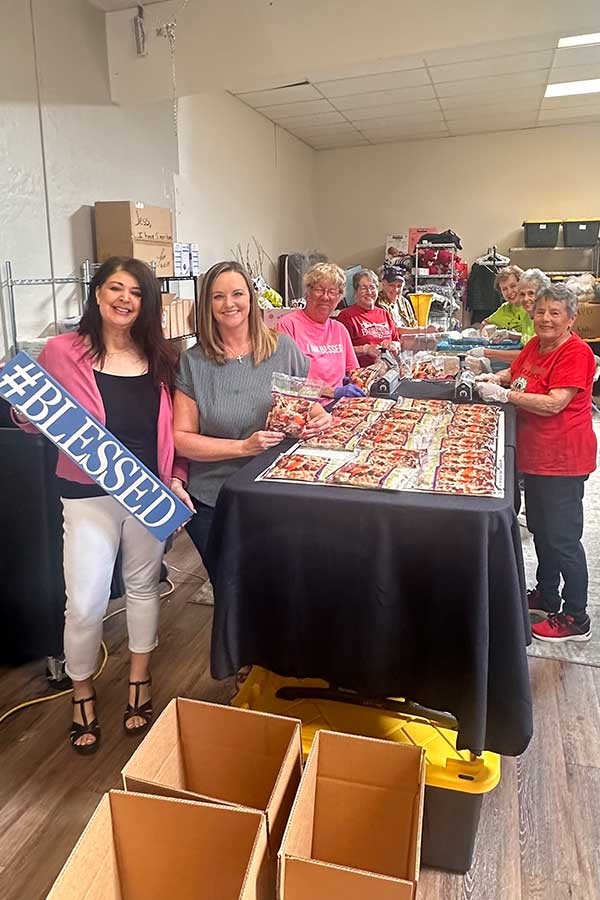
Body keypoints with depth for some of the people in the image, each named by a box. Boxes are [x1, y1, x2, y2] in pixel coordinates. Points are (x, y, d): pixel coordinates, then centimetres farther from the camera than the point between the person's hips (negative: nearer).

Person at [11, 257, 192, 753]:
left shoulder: (160, 358, 3)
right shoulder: (62, 351, -5)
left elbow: (172, 430, 8)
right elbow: (36, 421, 1)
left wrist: (176, 479, -1)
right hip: (89, 494, -2)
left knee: (143, 586, 17)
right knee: (85, 604, 1)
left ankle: (139, 681, 39)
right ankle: (83, 693, 30)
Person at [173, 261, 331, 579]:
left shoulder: (283, 349, -2)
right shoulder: (192, 362, -5)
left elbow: (308, 404, 9)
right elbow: (182, 438, -7)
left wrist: (319, 418, -14)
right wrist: (243, 447, -19)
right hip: (212, 504, 0)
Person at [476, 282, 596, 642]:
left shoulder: (576, 353, -18)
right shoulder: (535, 345, 7)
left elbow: (554, 403, -26)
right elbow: (514, 373, 22)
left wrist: (503, 394, -23)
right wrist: (493, 378, 1)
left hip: (562, 459, -9)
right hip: (535, 454, 9)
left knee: (562, 538, -1)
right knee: (540, 529, 20)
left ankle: (576, 619, 15)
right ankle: (546, 596, 38)